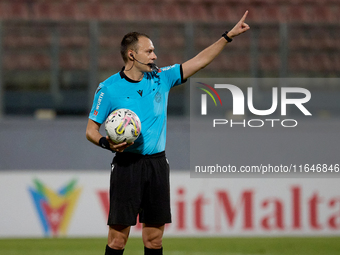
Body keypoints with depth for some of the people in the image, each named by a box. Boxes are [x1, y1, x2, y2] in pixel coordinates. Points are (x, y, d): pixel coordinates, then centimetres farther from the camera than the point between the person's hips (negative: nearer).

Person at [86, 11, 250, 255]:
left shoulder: (161, 78, 9)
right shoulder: (109, 88, -3)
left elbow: (200, 60, 13)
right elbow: (91, 129, 1)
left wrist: (229, 36, 10)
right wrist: (106, 143, -20)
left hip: (157, 163, 4)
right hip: (127, 164, -4)